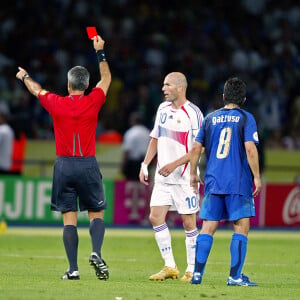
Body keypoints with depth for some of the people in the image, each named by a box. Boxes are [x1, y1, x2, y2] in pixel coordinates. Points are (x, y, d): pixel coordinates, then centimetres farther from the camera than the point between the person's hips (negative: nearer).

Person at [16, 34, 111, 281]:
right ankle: (96, 253, -18)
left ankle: (73, 268, -5)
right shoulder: (93, 102, -3)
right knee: (96, 214, 7)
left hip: (64, 165, 0)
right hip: (88, 165, 0)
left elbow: (37, 90, 20)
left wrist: (24, 77, 40)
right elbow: (106, 79, 15)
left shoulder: (56, 104, -2)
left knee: (69, 218, 1)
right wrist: (100, 52, 23)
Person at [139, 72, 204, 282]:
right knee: (155, 217, -1)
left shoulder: (193, 113, -11)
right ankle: (170, 267, 8)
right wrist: (145, 165, 16)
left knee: (189, 223, -2)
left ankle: (192, 270, 7)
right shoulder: (163, 109, 10)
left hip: (184, 177, -7)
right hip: (163, 176, 7)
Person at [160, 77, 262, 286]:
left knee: (208, 227, 7)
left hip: (213, 182, 4)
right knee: (241, 227, 0)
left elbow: (196, 148, 11)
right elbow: (250, 148, -11)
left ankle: (197, 273, 2)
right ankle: (235, 275, -6)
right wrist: (257, 177, -5)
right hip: (239, 182, -4)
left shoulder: (210, 118, 11)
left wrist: (193, 174, 23)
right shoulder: (246, 118, -1)